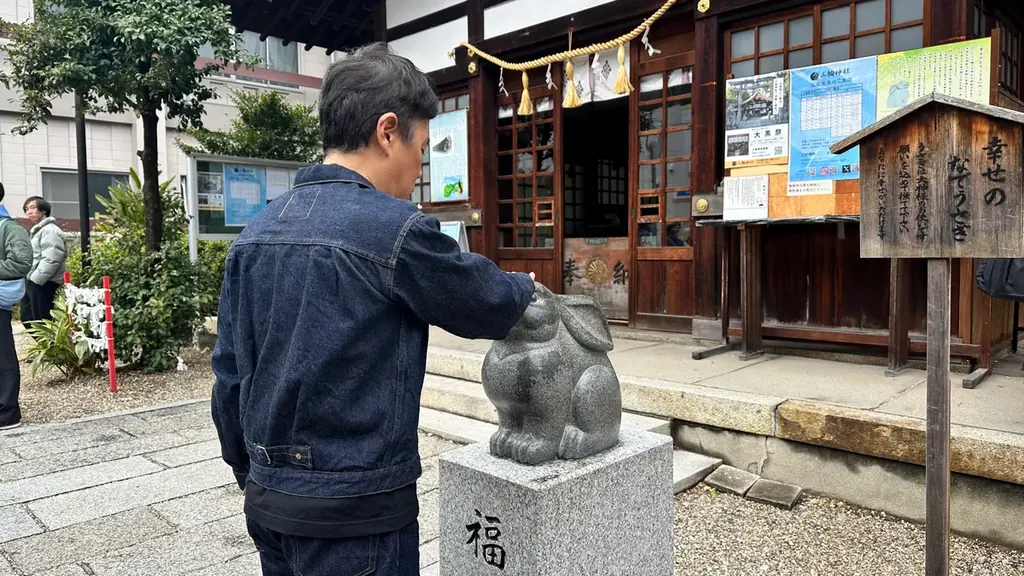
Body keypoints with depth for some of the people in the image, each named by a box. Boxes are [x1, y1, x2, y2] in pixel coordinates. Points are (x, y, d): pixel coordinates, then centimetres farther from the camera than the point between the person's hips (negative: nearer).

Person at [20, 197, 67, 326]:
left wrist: (35, 279, -20)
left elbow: (51, 260, -22)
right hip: (33, 282, 11)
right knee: (27, 319, 15)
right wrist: (29, 279, 15)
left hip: (43, 284, -11)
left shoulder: (50, 230, -11)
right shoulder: (36, 231, 23)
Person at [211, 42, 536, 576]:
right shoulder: (393, 229, -19)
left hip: (270, 502, 7)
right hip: (355, 510, -7)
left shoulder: (254, 233, 2)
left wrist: (254, 478, 18)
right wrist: (523, 287, 17)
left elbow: (229, 375, 7)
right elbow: (488, 305, -5)